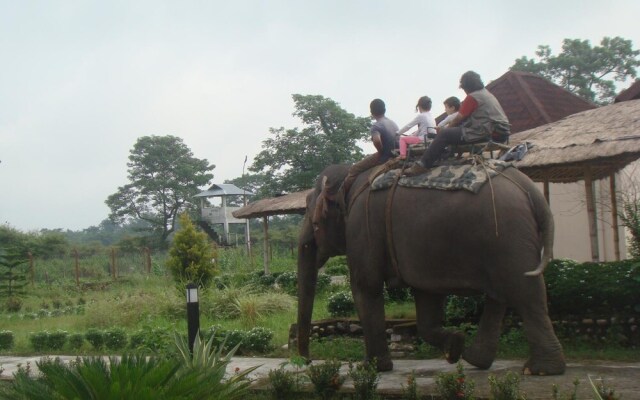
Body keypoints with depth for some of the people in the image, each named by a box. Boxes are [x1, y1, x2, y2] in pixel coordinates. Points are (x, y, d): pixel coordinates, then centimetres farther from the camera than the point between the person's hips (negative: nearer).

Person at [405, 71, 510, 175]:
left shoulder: (472, 97, -7)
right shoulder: (487, 93, 21)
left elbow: (458, 119, -4)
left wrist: (448, 127, 14)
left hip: (487, 133, -10)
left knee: (443, 134, -8)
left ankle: (423, 165, -9)